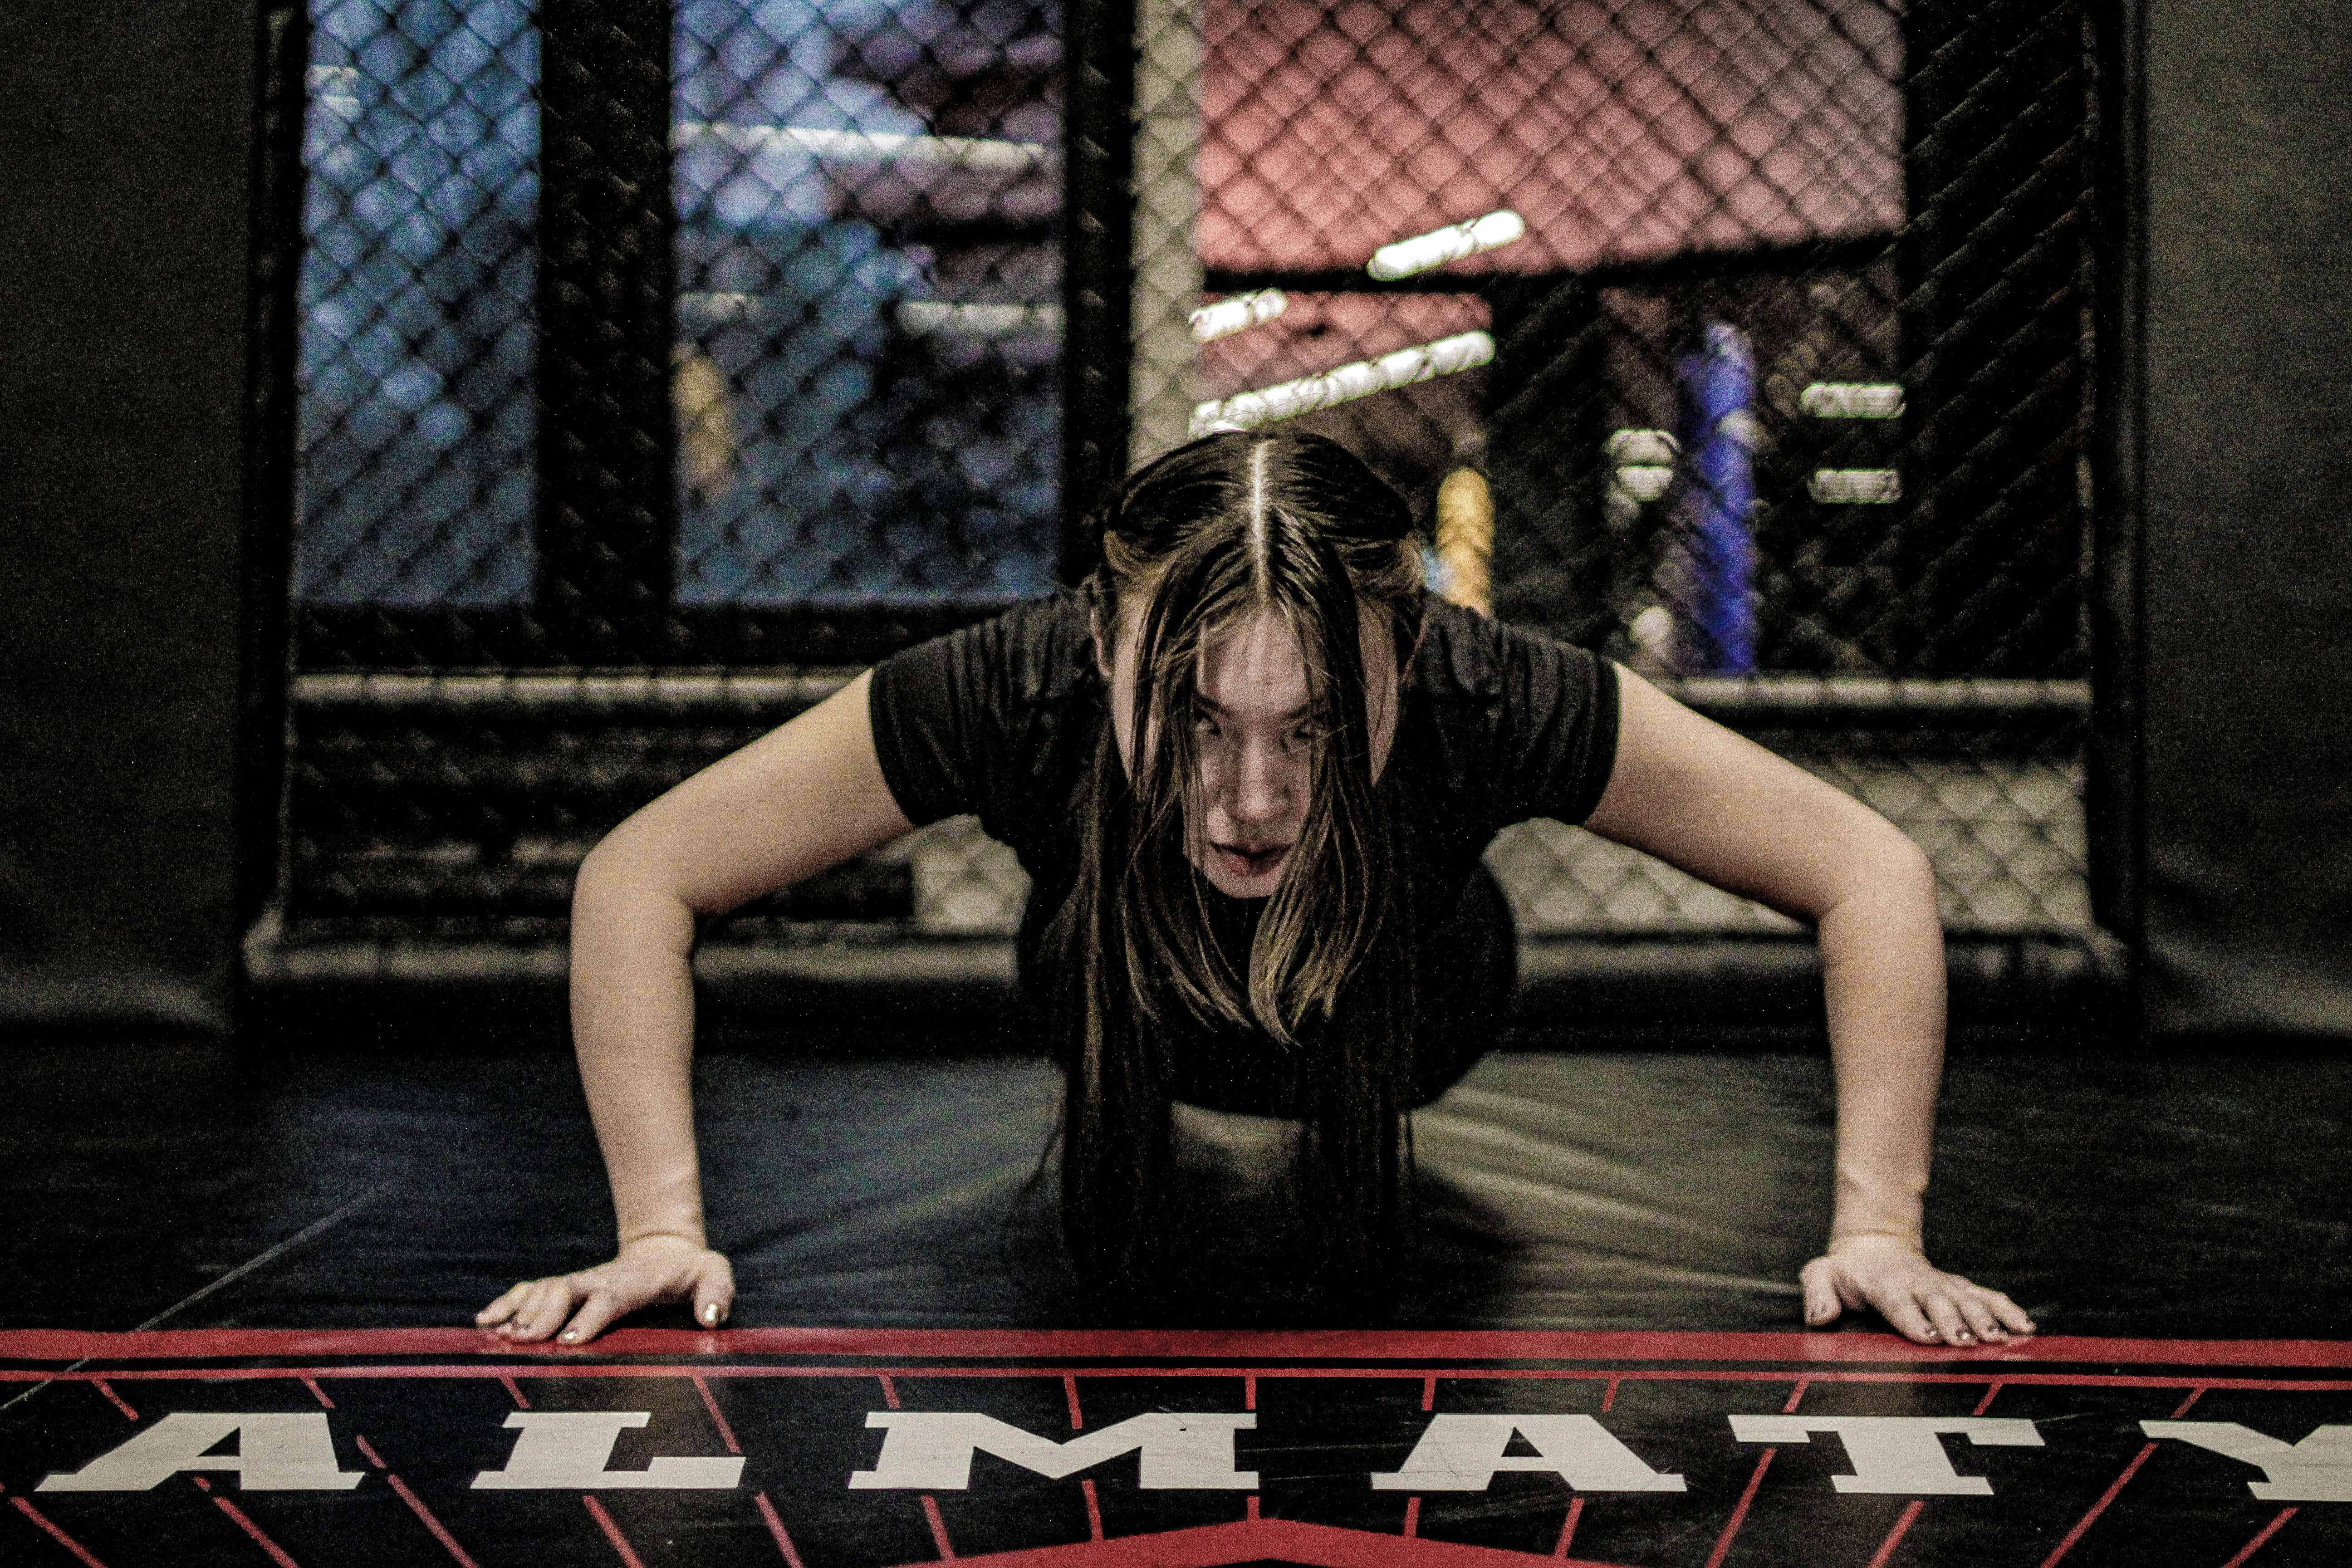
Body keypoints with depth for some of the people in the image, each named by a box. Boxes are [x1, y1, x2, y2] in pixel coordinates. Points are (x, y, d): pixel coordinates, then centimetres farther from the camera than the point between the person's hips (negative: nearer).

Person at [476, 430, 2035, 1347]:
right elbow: (638, 879, -34)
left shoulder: (1485, 701, -46)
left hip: (1406, 1016, 0)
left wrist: (1878, 1227, -39)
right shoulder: (1018, 695, -46)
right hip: (1122, 1015, 0)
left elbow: (1874, 872, -35)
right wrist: (664, 1224, -40)